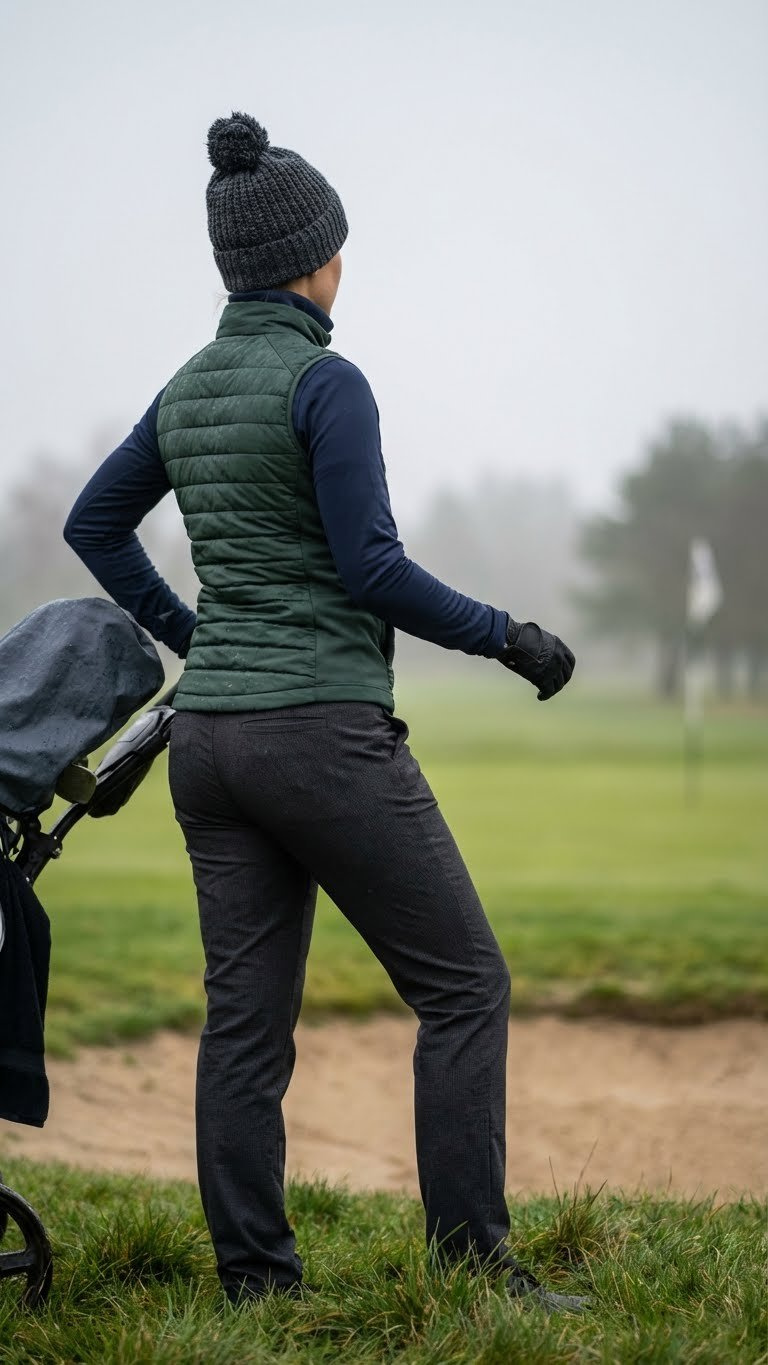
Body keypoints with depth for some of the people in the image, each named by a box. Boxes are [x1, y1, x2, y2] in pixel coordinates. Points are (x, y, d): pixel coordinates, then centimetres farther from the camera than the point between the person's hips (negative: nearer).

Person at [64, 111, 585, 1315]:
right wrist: (508, 637, -6)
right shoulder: (325, 382, -12)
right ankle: (469, 1259, -1)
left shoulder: (186, 391, 12)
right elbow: (371, 569, -16)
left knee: (248, 1020, 7)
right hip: (326, 734, -8)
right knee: (465, 985, 2)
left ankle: (256, 1283, 9)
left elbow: (94, 524, 24)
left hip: (212, 736, 8)